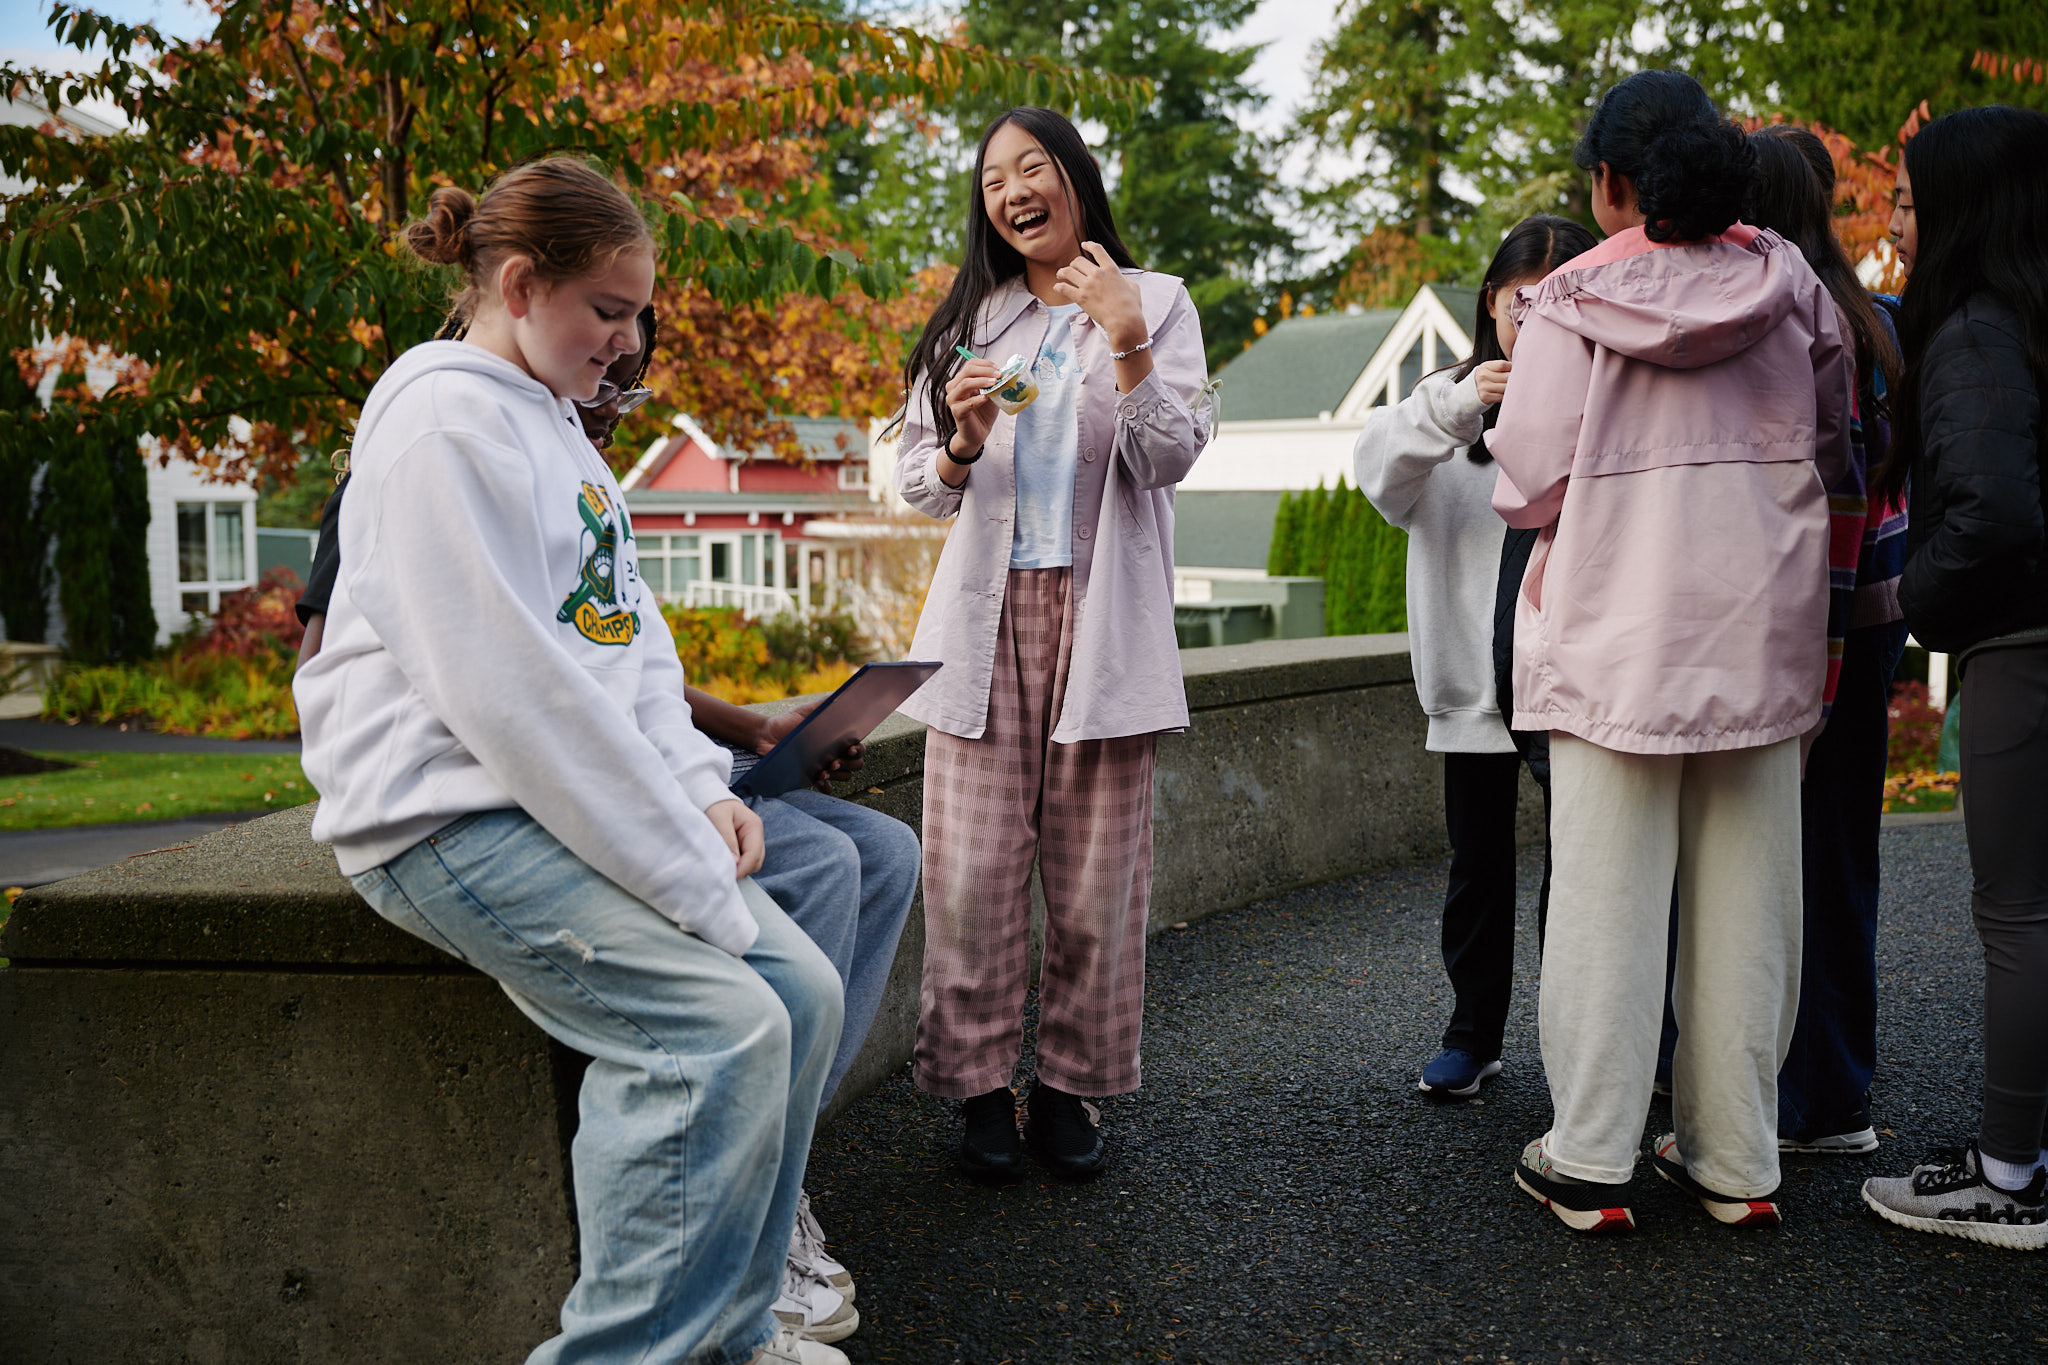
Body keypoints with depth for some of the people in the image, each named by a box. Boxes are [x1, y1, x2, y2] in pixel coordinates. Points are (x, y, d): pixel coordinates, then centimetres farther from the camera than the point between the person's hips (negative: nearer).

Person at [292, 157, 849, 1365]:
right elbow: (505, 686, -22)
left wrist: (699, 791, 0)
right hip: (453, 810, -9)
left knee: (802, 995, -2)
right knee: (722, 1027, -23)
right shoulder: (449, 419, -13)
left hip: (576, 798, 9)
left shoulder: (555, 424, 18)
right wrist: (690, 870, -20)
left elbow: (630, 636, 17)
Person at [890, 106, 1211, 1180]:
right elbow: (918, 487, 14)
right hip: (987, 619, 2)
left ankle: (1070, 1091, 12)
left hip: (1101, 619, -2)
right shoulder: (970, 319, 16)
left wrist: (1125, 343, -15)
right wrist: (963, 445, -7)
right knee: (973, 873, -3)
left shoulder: (1158, 303, 9)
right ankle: (981, 1090, 9)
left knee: (1095, 878, 0)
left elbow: (1169, 459, -3)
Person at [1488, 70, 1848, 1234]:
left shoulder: (1574, 299, -7)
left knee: (1609, 895, 3)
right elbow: (1833, 444, 12)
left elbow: (1532, 481, -9)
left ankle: (1590, 1163, 9)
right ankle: (1738, 1161, 19)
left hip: (1618, 631, -3)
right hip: (1764, 631, 3)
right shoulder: (1791, 285, 4)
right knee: (1746, 896, 10)